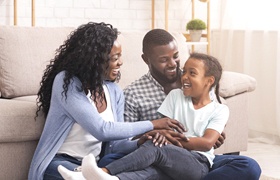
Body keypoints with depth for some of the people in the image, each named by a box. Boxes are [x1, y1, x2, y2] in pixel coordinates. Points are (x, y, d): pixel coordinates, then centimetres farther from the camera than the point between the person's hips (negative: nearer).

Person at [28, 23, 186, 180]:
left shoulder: (115, 92, 6)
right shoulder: (66, 82, -15)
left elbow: (114, 144, 4)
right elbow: (101, 130, -23)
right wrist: (153, 125, -18)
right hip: (59, 162, -6)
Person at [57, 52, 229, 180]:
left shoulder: (219, 110, 6)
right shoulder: (176, 96, 18)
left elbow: (207, 143, -7)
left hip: (199, 164, -4)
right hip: (171, 159, 5)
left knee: (154, 148, -33)